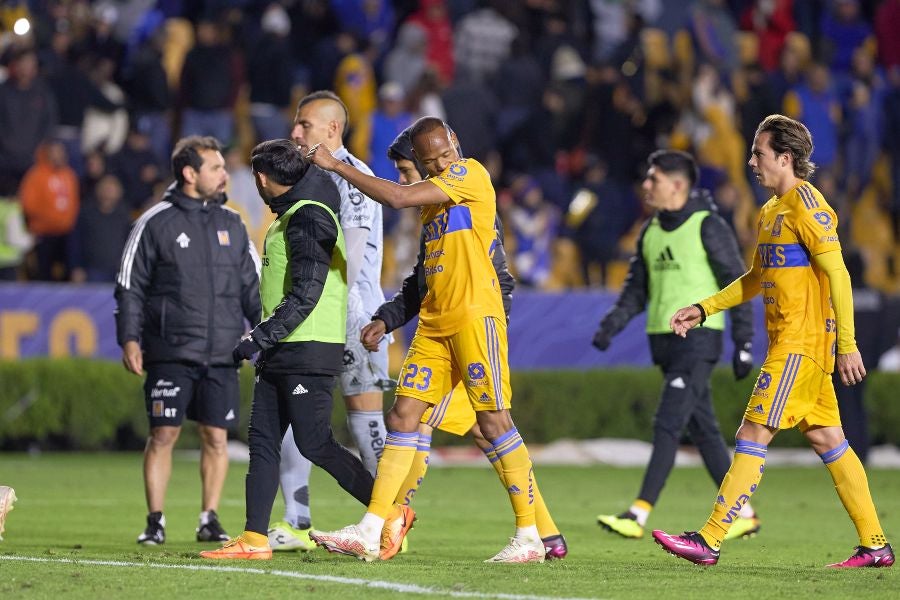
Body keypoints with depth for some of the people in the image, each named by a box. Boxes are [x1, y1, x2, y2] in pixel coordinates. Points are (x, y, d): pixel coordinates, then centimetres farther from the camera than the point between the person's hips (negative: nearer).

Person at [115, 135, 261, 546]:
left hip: (222, 356, 4)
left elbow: (251, 285, 18)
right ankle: (155, 522, 3)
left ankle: (210, 519, 11)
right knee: (163, 434, -5)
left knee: (216, 436, 2)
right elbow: (130, 286, 1)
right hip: (170, 354, -4)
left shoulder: (232, 224, 13)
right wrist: (130, 339, -7)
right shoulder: (155, 223, 0)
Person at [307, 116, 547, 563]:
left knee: (493, 421, -7)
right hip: (434, 321, 9)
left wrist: (336, 165, -11)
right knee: (402, 416, 2)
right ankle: (371, 532, 0)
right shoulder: (434, 195, 19)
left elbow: (397, 197, -19)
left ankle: (529, 536, -2)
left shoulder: (470, 174, -8)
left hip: (475, 313, -9)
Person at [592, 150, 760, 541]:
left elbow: (737, 285, -7)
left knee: (668, 424, -15)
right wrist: (612, 325, 1)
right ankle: (742, 513, 17)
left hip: (698, 338, -8)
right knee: (702, 429, 10)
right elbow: (637, 288, 17)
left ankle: (639, 515, -19)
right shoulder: (650, 231, 13)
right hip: (664, 339, 8)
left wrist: (743, 343, -9)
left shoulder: (708, 227, -8)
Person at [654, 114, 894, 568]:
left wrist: (846, 344, -21)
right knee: (827, 440, 10)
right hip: (790, 343, 10)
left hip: (800, 344, -10)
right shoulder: (771, 211, 16)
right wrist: (703, 309, 20)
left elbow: (838, 275, -17)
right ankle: (875, 544, 13)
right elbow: (757, 278, 27)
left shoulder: (806, 204, -13)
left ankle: (709, 541, -10)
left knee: (753, 436, -9)